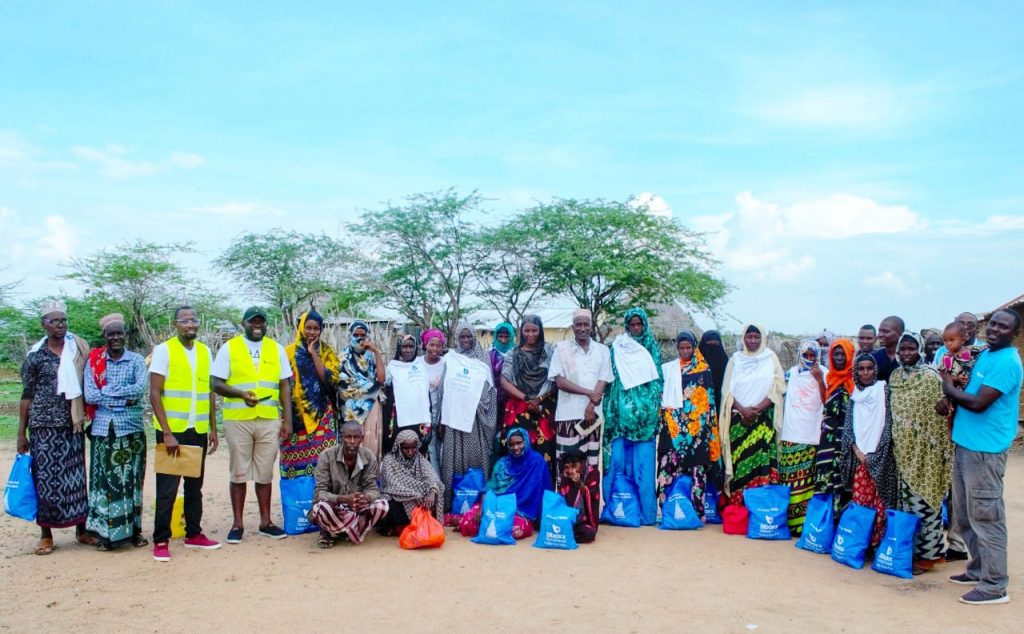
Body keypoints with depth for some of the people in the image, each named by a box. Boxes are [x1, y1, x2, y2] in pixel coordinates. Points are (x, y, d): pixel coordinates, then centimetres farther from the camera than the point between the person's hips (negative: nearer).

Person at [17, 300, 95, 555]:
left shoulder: (79, 348, 4)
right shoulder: (35, 356, 0)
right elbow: (27, 396, 3)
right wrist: (21, 433, 1)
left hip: (72, 425, 2)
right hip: (44, 427, -1)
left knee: (76, 477, 7)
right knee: (45, 478, 3)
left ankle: (81, 529, 17)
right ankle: (46, 534, 13)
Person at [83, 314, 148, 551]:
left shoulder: (136, 360, 4)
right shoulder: (94, 360, 6)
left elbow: (141, 387, -11)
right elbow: (89, 395, -5)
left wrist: (106, 393, -10)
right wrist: (124, 399, -10)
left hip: (131, 428, 0)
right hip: (103, 428, 0)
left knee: (131, 479, 5)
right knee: (104, 480, 2)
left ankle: (134, 530, 14)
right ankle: (105, 532, 11)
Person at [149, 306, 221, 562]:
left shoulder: (205, 351, 10)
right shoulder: (163, 350, -6)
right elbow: (154, 394, -10)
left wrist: (213, 430, 11)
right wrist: (167, 433, -16)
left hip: (199, 431, 5)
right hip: (172, 430, -5)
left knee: (195, 486, 13)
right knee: (167, 488, 0)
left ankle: (194, 534, 23)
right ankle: (161, 541, 9)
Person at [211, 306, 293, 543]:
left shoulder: (277, 349, 9)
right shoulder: (229, 348, 2)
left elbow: (284, 386, 9)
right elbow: (216, 383, -1)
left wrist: (287, 419, 3)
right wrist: (241, 394, -18)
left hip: (269, 420, 2)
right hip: (237, 420, -2)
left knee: (265, 473, 8)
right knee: (239, 473, 5)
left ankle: (265, 521, 18)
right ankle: (237, 524, 15)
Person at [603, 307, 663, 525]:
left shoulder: (652, 348, 12)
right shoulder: (618, 347, 9)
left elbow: (658, 378, 10)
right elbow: (612, 378, 7)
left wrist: (658, 405, -1)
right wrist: (611, 409, -1)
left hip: (646, 411, 0)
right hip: (623, 409, 0)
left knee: (644, 461, -3)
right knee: (619, 457, -4)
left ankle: (646, 510, 1)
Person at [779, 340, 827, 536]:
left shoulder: (823, 373, -1)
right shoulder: (792, 372, 12)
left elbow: (826, 401, -10)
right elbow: (782, 395, 20)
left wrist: (819, 379, -18)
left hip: (811, 435, -4)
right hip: (790, 433, 4)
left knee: (807, 480, -4)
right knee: (789, 478, 5)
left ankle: (803, 521, 1)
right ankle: (788, 519, 12)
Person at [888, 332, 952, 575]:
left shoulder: (930, 377, -10)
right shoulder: (895, 376, 9)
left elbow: (939, 415, -10)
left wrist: (938, 449, -12)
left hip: (924, 450, -6)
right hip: (903, 449, 6)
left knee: (925, 501, -1)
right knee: (907, 499, 11)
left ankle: (928, 554, 9)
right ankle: (911, 548, 21)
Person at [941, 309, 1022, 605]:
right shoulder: (985, 354, 15)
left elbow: (979, 403, -21)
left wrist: (951, 390, -6)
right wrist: (951, 400, 2)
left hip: (984, 450, -10)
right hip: (964, 444, 10)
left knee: (986, 517, -3)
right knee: (964, 515, 17)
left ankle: (994, 586, 5)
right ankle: (979, 570, 31)